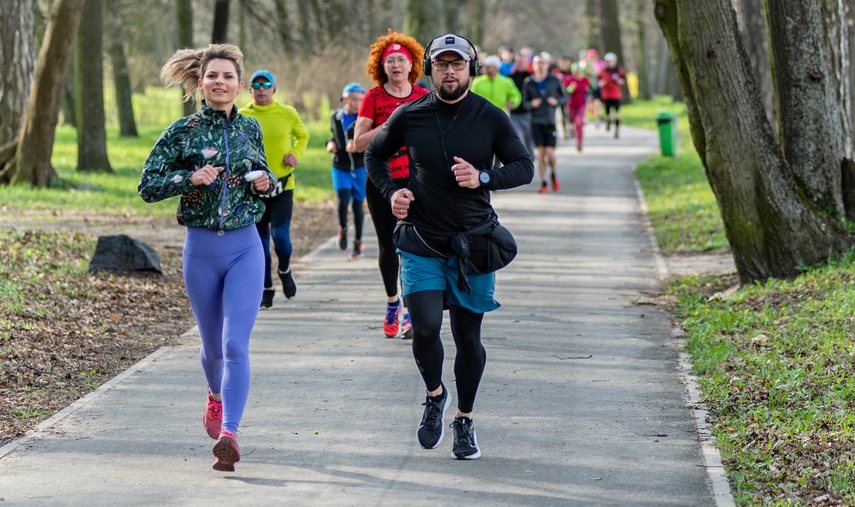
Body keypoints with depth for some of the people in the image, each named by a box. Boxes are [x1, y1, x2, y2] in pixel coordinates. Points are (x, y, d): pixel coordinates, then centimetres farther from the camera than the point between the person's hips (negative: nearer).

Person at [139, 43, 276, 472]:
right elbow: (147, 186, -3)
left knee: (235, 344, -14)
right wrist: (191, 178, -17)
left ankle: (229, 433, -21)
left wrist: (266, 182, -2)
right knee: (213, 344, 14)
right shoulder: (183, 132, -3)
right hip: (201, 247, 0)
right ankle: (216, 395, 47)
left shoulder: (250, 128, 5)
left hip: (245, 247, 0)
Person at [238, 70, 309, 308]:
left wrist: (296, 154, -2)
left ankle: (284, 270, 19)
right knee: (261, 240, 6)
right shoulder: (241, 116, -2)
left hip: (282, 184, -1)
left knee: (280, 235, -13)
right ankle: (267, 287, 21)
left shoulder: (288, 113, -1)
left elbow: (303, 135, 16)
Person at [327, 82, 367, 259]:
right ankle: (343, 229, 13)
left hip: (359, 167, -2)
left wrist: (358, 146, -32)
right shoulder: (336, 117, 3)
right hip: (340, 167, 2)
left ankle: (358, 241, 21)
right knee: (343, 200, -15)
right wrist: (331, 143, 3)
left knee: (358, 204, 5)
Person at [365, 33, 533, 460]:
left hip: (473, 244, 0)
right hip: (421, 243, 0)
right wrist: (391, 192, -2)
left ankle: (464, 421, 24)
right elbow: (374, 155, 16)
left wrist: (483, 178, -16)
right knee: (425, 328, -15)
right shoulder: (408, 117, -1)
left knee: (468, 337, 5)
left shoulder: (491, 118, -2)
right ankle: (434, 395, 14)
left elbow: (524, 167, 3)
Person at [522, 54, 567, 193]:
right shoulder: (528, 82, 3)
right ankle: (543, 182, 8)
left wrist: (557, 101, -10)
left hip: (550, 121, -1)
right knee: (540, 153, -2)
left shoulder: (554, 80, 3)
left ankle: (553, 174, 21)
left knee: (550, 153, -8)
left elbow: (565, 97, 11)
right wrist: (531, 104, -13)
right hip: (536, 122, 1)